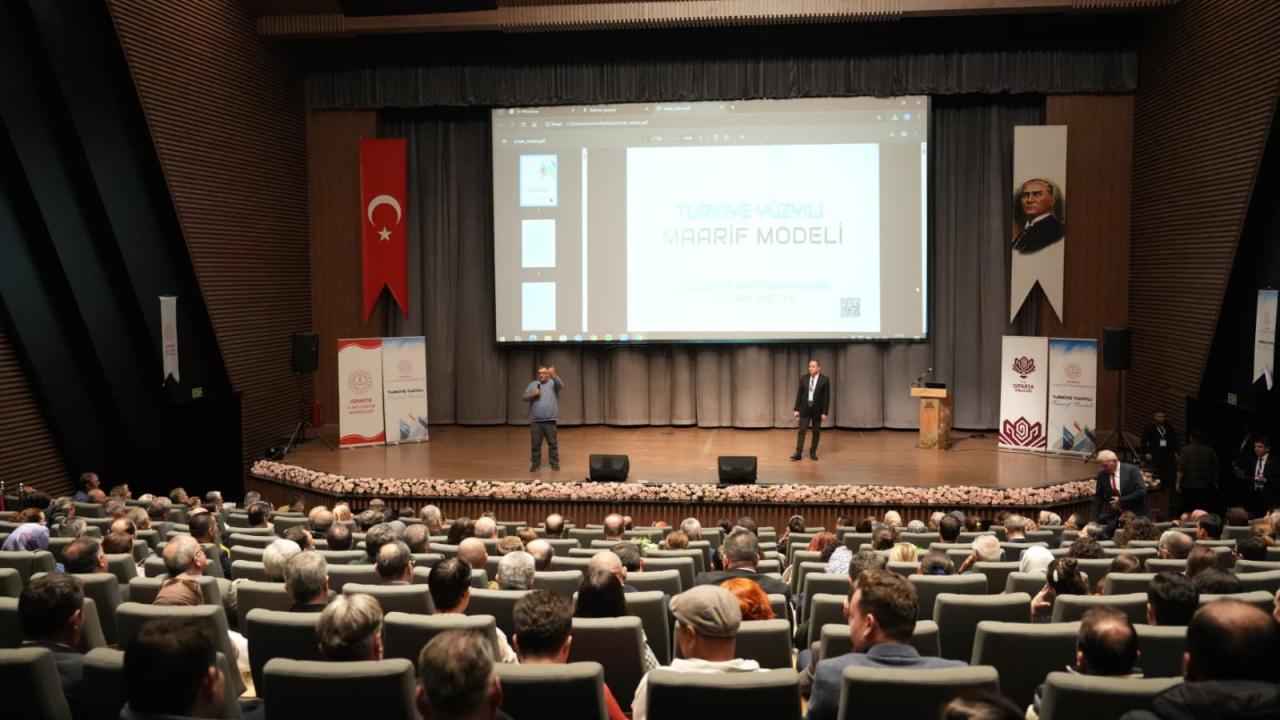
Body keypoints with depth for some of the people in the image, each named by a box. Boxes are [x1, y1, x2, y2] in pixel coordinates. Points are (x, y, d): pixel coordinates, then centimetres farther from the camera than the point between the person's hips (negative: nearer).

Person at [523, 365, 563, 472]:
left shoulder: (553, 383, 4)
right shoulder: (533, 384, 12)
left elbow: (561, 385, -20)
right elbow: (525, 397, 8)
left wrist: (553, 375, -37)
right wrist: (532, 395, -14)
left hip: (550, 420, -2)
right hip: (535, 420, 2)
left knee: (552, 443, 3)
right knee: (536, 444, 5)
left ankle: (555, 463, 11)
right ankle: (535, 464, 13)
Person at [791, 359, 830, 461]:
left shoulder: (825, 380, -7)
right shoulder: (804, 378, 1)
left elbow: (827, 397, -7)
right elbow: (799, 394, 4)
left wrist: (824, 412, -11)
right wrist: (796, 409, -1)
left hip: (817, 409, -2)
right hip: (805, 408, 2)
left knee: (816, 432, 6)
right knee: (801, 431, -3)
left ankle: (813, 453, 17)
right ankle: (798, 453, -4)